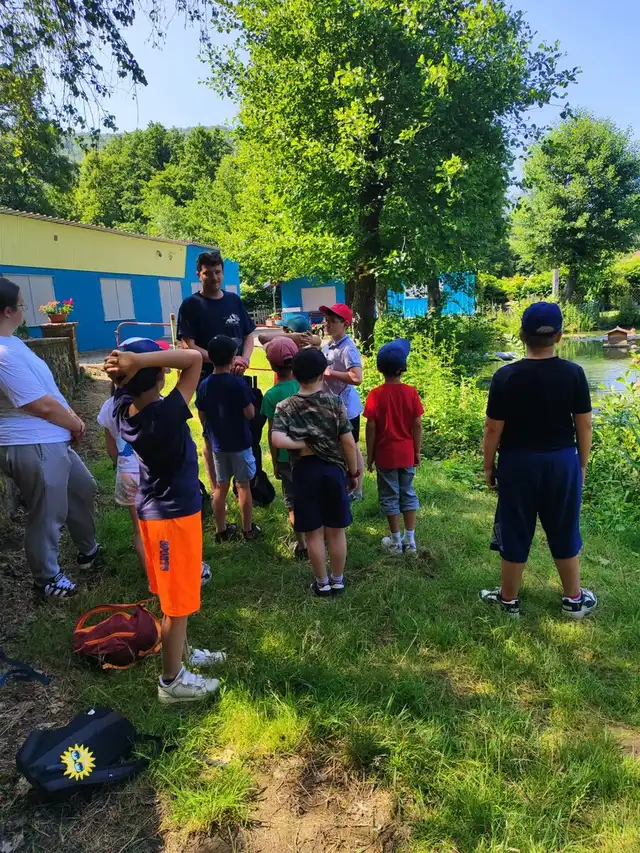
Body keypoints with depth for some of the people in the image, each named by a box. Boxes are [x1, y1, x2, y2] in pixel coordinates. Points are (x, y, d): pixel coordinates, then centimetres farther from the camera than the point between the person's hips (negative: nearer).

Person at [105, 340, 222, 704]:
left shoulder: (124, 408, -7)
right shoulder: (165, 415, -28)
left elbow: (121, 380, 12)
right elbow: (195, 358, -28)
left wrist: (125, 369, -8)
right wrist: (142, 359, -32)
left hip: (154, 510, 8)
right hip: (175, 514, -8)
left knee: (174, 593, 24)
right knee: (178, 600, 8)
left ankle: (183, 652, 44)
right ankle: (172, 681, 25)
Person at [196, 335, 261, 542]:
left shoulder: (204, 385, -3)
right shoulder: (238, 383, -18)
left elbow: (202, 416, 5)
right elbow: (250, 414, -16)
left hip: (217, 444, 4)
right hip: (240, 443, -4)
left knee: (220, 487, 13)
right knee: (243, 486, 7)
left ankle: (222, 530, 22)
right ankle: (248, 529, 18)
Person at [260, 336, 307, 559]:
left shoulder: (272, 395, -15)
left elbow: (273, 434, -11)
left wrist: (275, 463, 1)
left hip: (288, 457, -3)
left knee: (293, 502, 11)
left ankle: (303, 546, 17)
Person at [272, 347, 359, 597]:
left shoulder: (285, 407, -7)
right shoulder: (335, 402, -7)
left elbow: (277, 440, -22)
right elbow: (348, 442, -7)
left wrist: (302, 445, -6)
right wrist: (353, 472, 5)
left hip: (305, 472, 0)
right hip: (333, 469, 1)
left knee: (314, 532, 12)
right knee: (336, 531, 14)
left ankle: (322, 583, 24)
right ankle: (338, 581, 27)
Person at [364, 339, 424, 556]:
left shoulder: (376, 395, -12)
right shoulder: (411, 392, -7)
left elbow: (371, 428, -10)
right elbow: (417, 425, -4)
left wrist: (369, 455, 1)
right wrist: (417, 452, 7)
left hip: (385, 455, -2)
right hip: (407, 454, 2)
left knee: (389, 496, 9)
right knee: (408, 494, 15)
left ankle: (396, 542, 17)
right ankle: (410, 540, 20)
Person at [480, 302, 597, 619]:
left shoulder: (506, 376, -13)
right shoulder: (574, 373, -7)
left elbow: (493, 429, -9)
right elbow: (584, 425, -1)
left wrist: (488, 466, 3)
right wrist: (582, 463, 12)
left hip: (518, 463, -2)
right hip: (562, 461, 2)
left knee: (515, 533, 11)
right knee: (565, 532, 17)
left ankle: (509, 599, 26)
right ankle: (574, 599, 33)